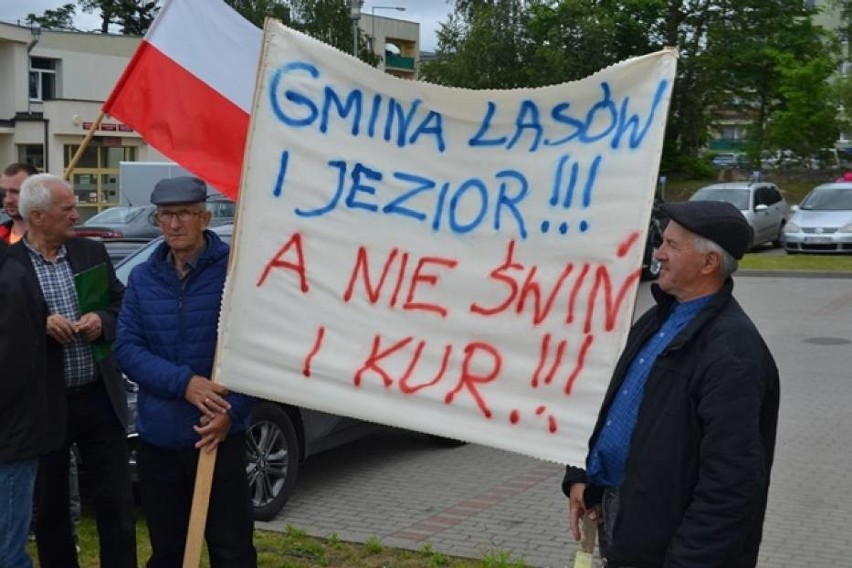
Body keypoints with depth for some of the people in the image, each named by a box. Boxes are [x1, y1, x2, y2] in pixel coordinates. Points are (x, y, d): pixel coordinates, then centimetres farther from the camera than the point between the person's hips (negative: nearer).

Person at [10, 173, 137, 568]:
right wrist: (40, 326, -23)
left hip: (100, 398, 3)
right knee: (49, 506, 13)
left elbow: (121, 303, 12)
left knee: (116, 502, 9)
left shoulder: (92, 252, 5)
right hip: (44, 404, -3)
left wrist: (103, 320, -8)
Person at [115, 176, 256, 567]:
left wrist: (232, 410, -16)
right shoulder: (142, 278, 7)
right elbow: (126, 348, -1)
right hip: (157, 438, 4)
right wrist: (184, 382, -16)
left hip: (221, 436, -4)